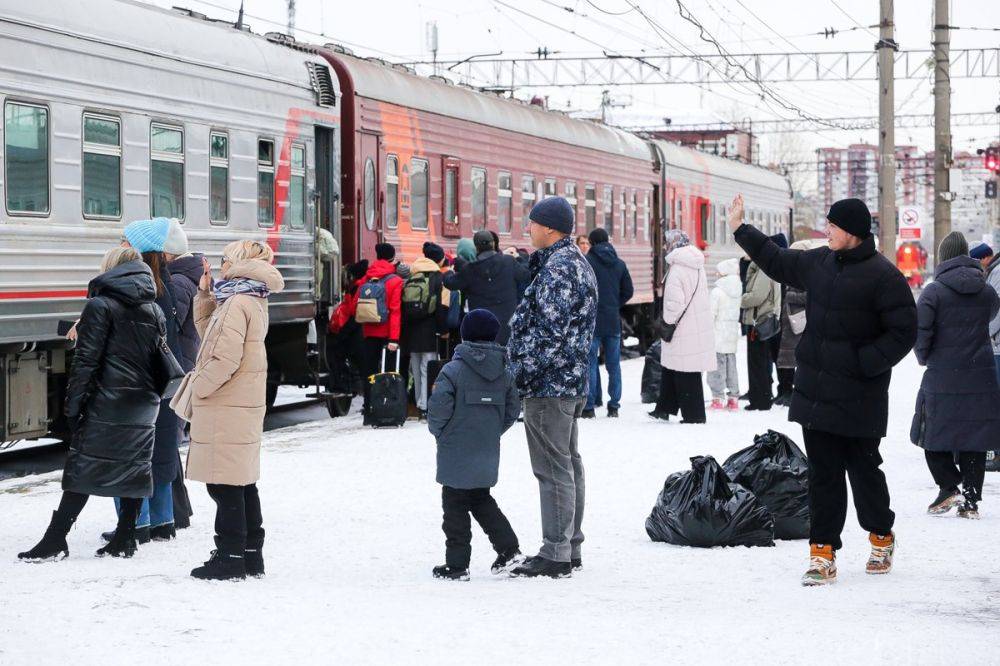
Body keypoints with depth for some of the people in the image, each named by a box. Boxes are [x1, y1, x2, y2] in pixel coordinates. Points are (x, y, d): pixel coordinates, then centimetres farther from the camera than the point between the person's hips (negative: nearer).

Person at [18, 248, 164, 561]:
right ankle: (124, 540, 12)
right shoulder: (154, 310, 13)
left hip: (107, 404, -6)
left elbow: (85, 360, -11)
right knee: (135, 466, 10)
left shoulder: (101, 306, -7)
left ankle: (55, 541, -5)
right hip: (144, 406, 6)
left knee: (82, 468, -5)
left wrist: (73, 406, -8)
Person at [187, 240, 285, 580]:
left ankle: (230, 556, -1)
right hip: (245, 404, 10)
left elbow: (225, 359, -22)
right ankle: (251, 554, 19)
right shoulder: (252, 301, 14)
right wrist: (205, 294, 17)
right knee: (243, 483, 14)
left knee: (225, 485, -4)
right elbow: (209, 332, 23)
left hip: (225, 410, -10)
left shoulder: (236, 303, -17)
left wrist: (199, 386, -10)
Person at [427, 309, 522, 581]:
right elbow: (512, 410, 9)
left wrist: (438, 431, 3)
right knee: (481, 500, 22)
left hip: (457, 455, -6)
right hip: (488, 457, 6)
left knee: (455, 506, 2)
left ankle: (457, 564, 4)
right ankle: (509, 549, 13)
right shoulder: (503, 373, 4)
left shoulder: (453, 370, -14)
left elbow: (438, 409, -16)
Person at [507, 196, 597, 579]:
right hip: (573, 381, 11)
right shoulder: (578, 263, 16)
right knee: (568, 464, 15)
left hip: (548, 383, -11)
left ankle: (555, 554, -6)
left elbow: (550, 329, -24)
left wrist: (524, 372, -17)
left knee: (553, 468, -8)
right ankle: (570, 548, 22)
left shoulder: (557, 267, -17)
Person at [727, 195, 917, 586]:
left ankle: (881, 537, 30)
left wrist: (864, 363, -17)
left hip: (858, 398, -6)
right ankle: (823, 551, 9)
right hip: (815, 392, 6)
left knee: (863, 468, 7)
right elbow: (777, 262, 26)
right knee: (822, 473, 6)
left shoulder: (882, 276, -12)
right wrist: (740, 229, 28)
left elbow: (904, 332, -12)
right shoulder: (819, 263, 8)